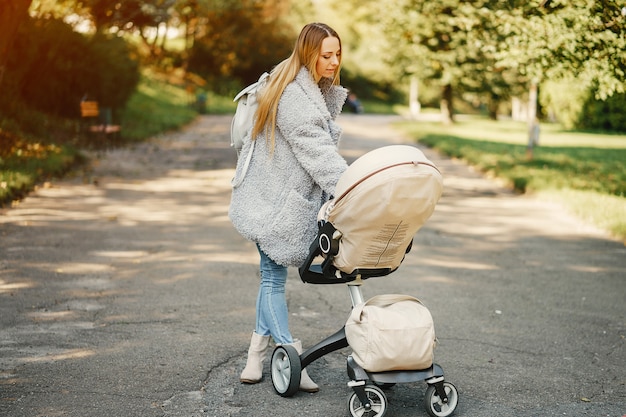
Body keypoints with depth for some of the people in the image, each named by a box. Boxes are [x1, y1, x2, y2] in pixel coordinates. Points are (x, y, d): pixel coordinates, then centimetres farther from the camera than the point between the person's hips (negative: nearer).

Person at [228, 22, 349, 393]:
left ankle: (257, 359, 21)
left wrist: (349, 188, 4)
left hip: (292, 199, 10)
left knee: (273, 276, 13)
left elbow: (323, 147, 12)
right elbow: (317, 152, -28)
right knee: (274, 278, -1)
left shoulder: (321, 91, 11)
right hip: (273, 202, -10)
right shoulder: (291, 95, -21)